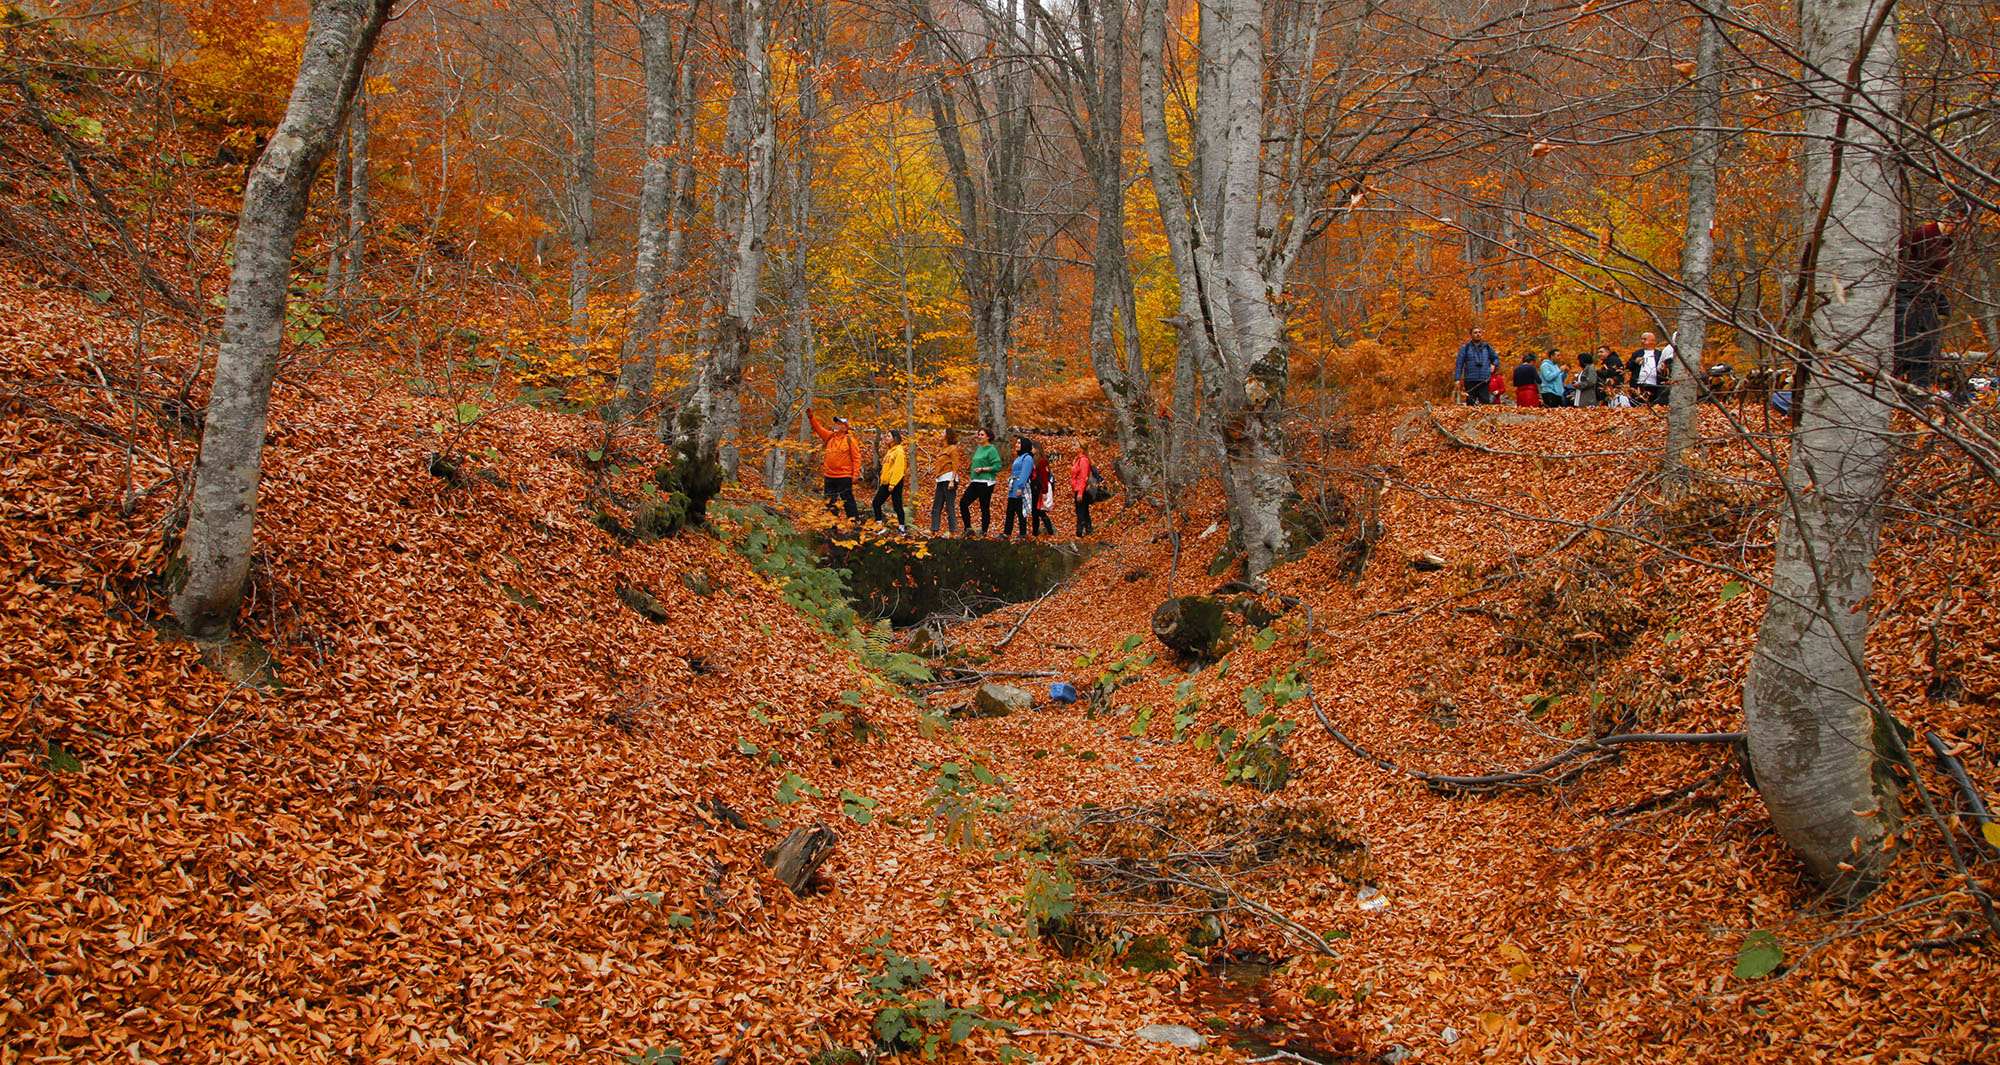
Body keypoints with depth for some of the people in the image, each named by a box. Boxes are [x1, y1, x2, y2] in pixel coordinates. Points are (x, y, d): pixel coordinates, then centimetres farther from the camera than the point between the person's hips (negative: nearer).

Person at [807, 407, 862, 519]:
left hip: (844, 477, -6)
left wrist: (855, 474, -13)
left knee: (848, 501, -6)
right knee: (830, 502, 11)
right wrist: (811, 417, -9)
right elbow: (818, 428, 7)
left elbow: (856, 458, -7)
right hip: (829, 476, 6)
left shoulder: (850, 439, -5)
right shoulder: (829, 436, 12)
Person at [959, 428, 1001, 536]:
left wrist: (982, 469, -16)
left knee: (985, 508, -3)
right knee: (963, 503, 1)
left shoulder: (992, 450, -7)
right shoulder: (979, 449, 18)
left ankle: (984, 532, 5)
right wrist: (971, 480, 22)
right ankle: (968, 528, 7)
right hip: (975, 483, 9)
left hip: (985, 483, -9)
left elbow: (997, 466, -15)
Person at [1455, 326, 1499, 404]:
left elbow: (1496, 358, 28)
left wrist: (1493, 365, 6)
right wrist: (1458, 379, -5)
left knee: (1485, 401, -8)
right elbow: (1459, 364, 3)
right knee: (1470, 403, -2)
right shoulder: (1465, 348, 6)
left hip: (1484, 381, 2)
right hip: (1470, 381, -2)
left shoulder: (1487, 347, 14)